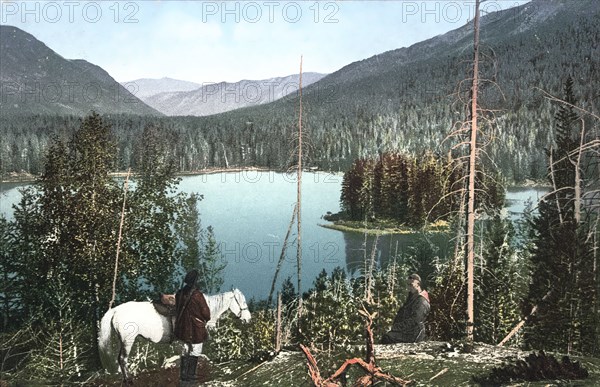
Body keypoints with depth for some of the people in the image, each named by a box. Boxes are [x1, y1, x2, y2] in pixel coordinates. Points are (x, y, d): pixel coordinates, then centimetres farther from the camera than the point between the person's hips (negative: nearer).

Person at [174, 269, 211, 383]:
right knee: (194, 352, 9)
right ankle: (190, 375, 15)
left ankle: (183, 374, 24)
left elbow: (178, 309, 9)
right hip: (196, 328, -6)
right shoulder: (197, 295, -21)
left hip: (183, 327, 6)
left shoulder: (179, 294, -3)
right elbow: (206, 312, -13)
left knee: (185, 350, 18)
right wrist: (206, 318, 8)